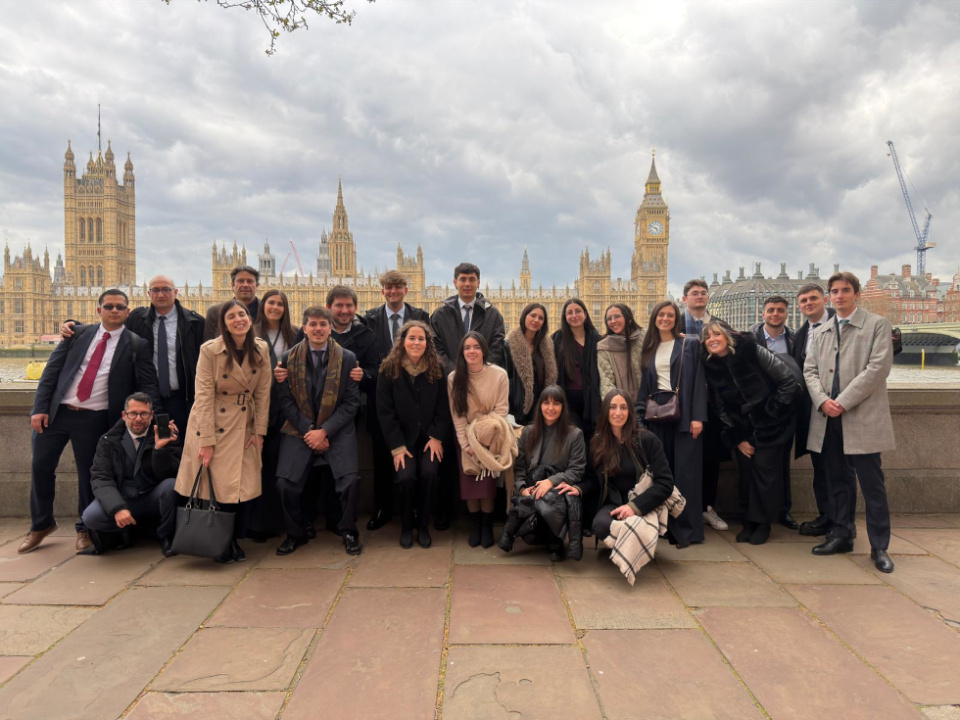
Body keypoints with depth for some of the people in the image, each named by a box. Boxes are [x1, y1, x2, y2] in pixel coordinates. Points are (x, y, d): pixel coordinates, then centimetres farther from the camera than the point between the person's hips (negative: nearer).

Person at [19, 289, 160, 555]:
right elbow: (51, 371, 4)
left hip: (94, 419, -3)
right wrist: (40, 408, -4)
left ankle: (85, 529, 27)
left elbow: (148, 385, -6)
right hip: (56, 412, 3)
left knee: (88, 473, 6)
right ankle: (41, 524, 30)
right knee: (40, 466, 9)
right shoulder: (78, 334, 4)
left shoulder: (136, 346, -3)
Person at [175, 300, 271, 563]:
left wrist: (259, 431, -2)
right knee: (217, 488, -1)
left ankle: (235, 540, 22)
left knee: (244, 488, 0)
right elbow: (204, 396, -14)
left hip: (244, 427, 3)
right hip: (214, 425, -3)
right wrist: (207, 441, -16)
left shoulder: (261, 349, -2)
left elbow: (263, 393, 2)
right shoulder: (210, 350, -12)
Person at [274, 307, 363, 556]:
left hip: (337, 430, -1)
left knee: (350, 479, -20)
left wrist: (325, 431, -12)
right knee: (285, 483, -14)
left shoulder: (347, 358, -1)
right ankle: (298, 531, 14)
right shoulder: (289, 358, 3)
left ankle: (348, 530, 8)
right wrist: (309, 430, -10)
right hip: (299, 430, 1)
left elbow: (351, 402, -3)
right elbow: (286, 401, 1)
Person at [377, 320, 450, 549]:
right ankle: (406, 526, 4)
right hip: (403, 438, -1)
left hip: (429, 437, 1)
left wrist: (437, 437, -8)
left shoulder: (436, 368, 0)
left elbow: (443, 407, 3)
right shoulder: (389, 369, -5)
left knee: (428, 473, -23)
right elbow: (385, 411, -7)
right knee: (406, 476, -23)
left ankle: (423, 524, 0)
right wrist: (397, 447, -13)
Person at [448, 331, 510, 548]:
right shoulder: (454, 377, -6)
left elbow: (501, 410, -12)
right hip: (466, 440, 2)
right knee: (469, 483, -3)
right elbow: (456, 414, -6)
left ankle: (487, 525, 9)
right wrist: (466, 444, -13)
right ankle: (474, 525, 14)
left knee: (487, 482, -9)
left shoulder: (499, 374, -12)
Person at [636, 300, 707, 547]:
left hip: (682, 412, -4)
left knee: (684, 470, -4)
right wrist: (639, 415, 4)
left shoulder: (689, 345, 3)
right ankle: (665, 524, 16)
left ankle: (687, 528, 3)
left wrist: (697, 416, -13)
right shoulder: (649, 348, 14)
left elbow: (699, 381, -4)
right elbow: (644, 385, 13)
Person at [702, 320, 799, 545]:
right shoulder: (711, 367, -4)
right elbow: (719, 407, 1)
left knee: (765, 469, -2)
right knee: (746, 472, 6)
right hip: (743, 428, 4)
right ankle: (750, 520, 20)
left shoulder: (752, 351, -16)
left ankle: (763, 523, 12)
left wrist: (775, 410, -13)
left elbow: (789, 380, -12)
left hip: (769, 425, -4)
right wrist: (736, 438, -1)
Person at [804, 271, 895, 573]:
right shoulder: (820, 332, 16)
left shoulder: (878, 325, 1)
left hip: (862, 418, -4)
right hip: (828, 420, 5)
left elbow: (878, 368, -10)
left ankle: (879, 547, 11)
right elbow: (810, 370, 11)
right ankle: (841, 535, 23)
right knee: (838, 482, 12)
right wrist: (823, 401, -8)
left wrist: (842, 402, -14)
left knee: (872, 484, 0)